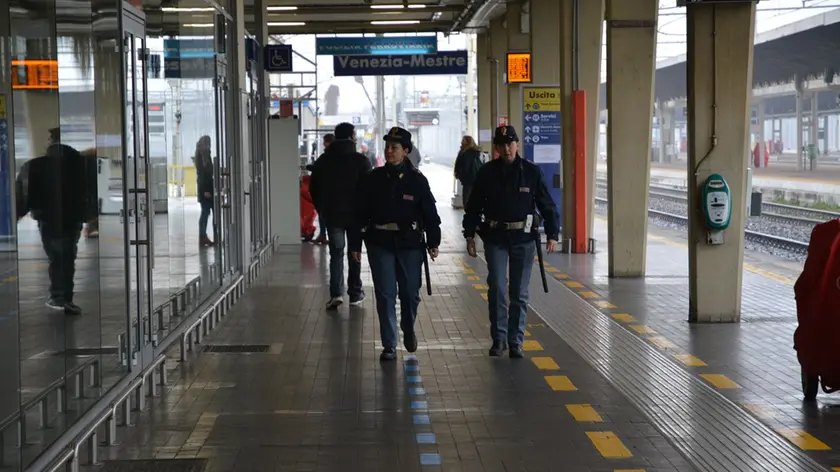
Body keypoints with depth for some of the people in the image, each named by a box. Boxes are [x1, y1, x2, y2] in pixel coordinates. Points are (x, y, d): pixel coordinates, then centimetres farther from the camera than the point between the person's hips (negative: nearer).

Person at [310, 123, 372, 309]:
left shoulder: (322, 161, 3)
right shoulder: (361, 161, -8)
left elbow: (313, 188, 7)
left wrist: (322, 209, 16)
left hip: (331, 214, 2)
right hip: (355, 214, -2)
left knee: (336, 252, 5)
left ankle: (336, 293, -10)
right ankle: (355, 294, 14)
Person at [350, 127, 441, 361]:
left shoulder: (417, 180, -2)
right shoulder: (374, 178, 2)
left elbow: (430, 213, 2)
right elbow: (361, 212, 5)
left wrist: (433, 242, -3)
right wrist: (356, 243, 3)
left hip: (410, 244, -1)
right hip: (380, 243, 1)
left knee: (410, 292, 8)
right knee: (385, 295, 0)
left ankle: (408, 330, 37)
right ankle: (389, 345, 7)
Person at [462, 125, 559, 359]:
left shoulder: (532, 171, -2)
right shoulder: (486, 172, -1)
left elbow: (547, 205, 1)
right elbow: (474, 206, 5)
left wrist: (552, 234, -4)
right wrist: (470, 235, 1)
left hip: (524, 238, 0)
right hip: (495, 237, 0)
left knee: (520, 293, 5)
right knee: (497, 288, -6)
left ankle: (516, 341, 13)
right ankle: (499, 338, 7)